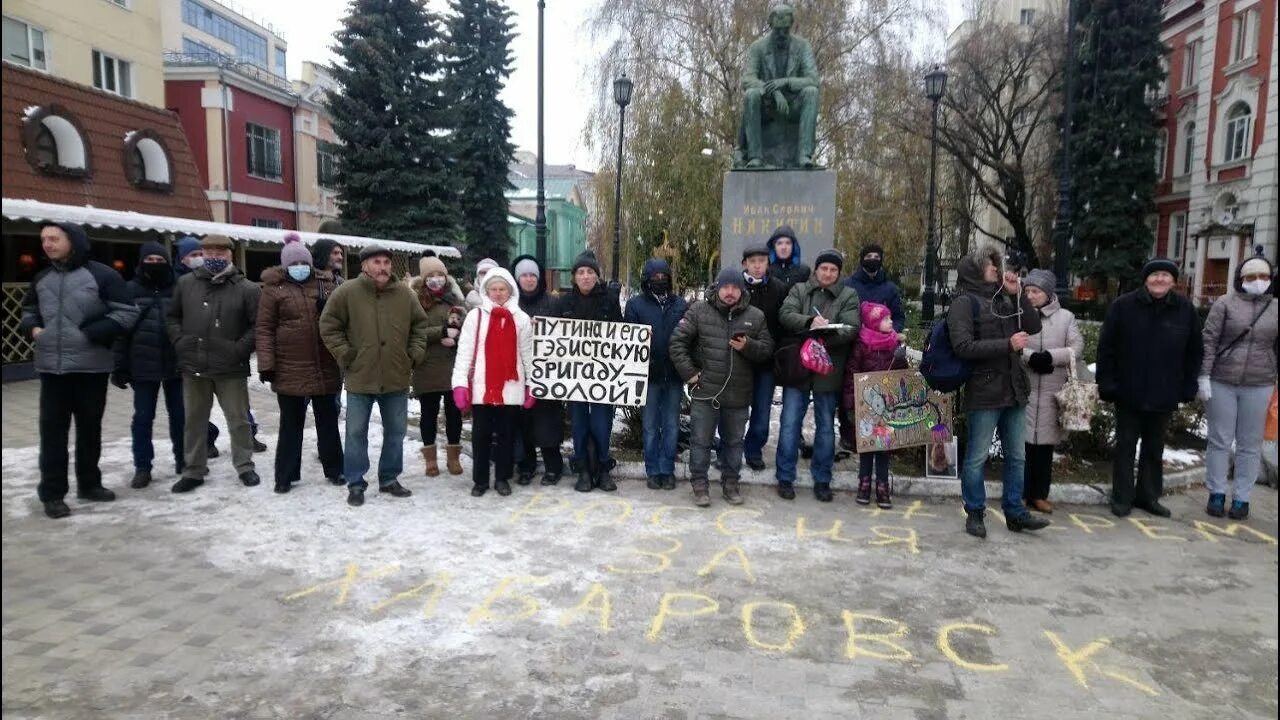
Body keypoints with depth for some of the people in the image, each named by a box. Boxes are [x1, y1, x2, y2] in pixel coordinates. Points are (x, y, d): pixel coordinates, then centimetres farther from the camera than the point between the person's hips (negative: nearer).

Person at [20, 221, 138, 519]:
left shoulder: (102, 275, -5)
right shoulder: (41, 279, 12)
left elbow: (127, 313, -8)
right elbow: (29, 311, 27)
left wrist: (92, 333, -17)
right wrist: (32, 328, 4)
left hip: (91, 366, -3)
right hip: (51, 366, 3)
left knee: (90, 427, 9)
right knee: (52, 428, 2)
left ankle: (89, 483, 23)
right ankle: (52, 492, 10)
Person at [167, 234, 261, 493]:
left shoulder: (246, 288, -5)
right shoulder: (186, 283, 5)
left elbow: (258, 324, -6)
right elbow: (173, 316, 15)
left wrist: (240, 348, -12)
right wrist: (179, 341, 1)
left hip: (230, 368, -3)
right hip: (193, 366, 3)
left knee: (238, 419, 6)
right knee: (194, 420, 13)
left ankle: (244, 466, 20)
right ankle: (194, 471, 24)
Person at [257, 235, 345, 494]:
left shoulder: (326, 284, 6)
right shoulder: (273, 288, -1)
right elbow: (265, 329, -3)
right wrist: (266, 364, -10)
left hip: (325, 368, 2)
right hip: (289, 370, -2)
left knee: (328, 421, 12)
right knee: (290, 424, 8)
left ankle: (334, 470, 23)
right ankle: (285, 475, 18)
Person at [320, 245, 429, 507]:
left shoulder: (404, 294, 2)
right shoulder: (347, 292, -7)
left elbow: (420, 324, 13)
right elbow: (328, 326, -3)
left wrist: (415, 354, 3)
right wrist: (345, 355, -8)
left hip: (397, 377, 3)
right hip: (360, 377, -3)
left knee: (396, 432, 12)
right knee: (356, 432, 6)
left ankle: (389, 479, 27)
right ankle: (355, 484, 18)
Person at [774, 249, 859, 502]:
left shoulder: (848, 296, 5)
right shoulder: (799, 290, 7)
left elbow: (851, 329, -9)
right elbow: (786, 315, -10)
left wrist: (829, 333, -28)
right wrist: (810, 321, -28)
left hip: (829, 371, 0)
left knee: (826, 426, 9)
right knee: (790, 423, 2)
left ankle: (822, 480, 21)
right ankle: (785, 478, 13)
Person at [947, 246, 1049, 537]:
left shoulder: (1004, 300, 13)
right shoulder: (964, 303, -7)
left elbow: (1034, 327, 13)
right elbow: (964, 347, -18)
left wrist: (1017, 294, 4)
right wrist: (1007, 344, -20)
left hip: (1014, 390, 7)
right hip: (984, 393, -7)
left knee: (1017, 456, 13)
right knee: (977, 457, 2)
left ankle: (1015, 513, 25)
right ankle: (975, 513, 15)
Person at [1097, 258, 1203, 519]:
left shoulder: (1185, 309, 1)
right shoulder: (1123, 306, -6)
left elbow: (1195, 351, 7)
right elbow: (1106, 347, -5)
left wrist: (1188, 387, 2)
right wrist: (1106, 383, -9)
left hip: (1164, 395, 2)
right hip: (1128, 392, -2)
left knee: (1154, 448, 14)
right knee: (1125, 446, 6)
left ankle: (1148, 496, 25)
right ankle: (1122, 497, 15)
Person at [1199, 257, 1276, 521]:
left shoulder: (1275, 308, 6)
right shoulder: (1225, 303, -2)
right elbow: (1209, 340, -5)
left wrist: (1276, 384, 7)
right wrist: (1204, 375, -10)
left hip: (1259, 385, 2)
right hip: (1222, 382, -2)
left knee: (1250, 445, 7)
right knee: (1219, 440, 5)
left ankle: (1242, 498, 16)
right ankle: (1217, 493, 16)